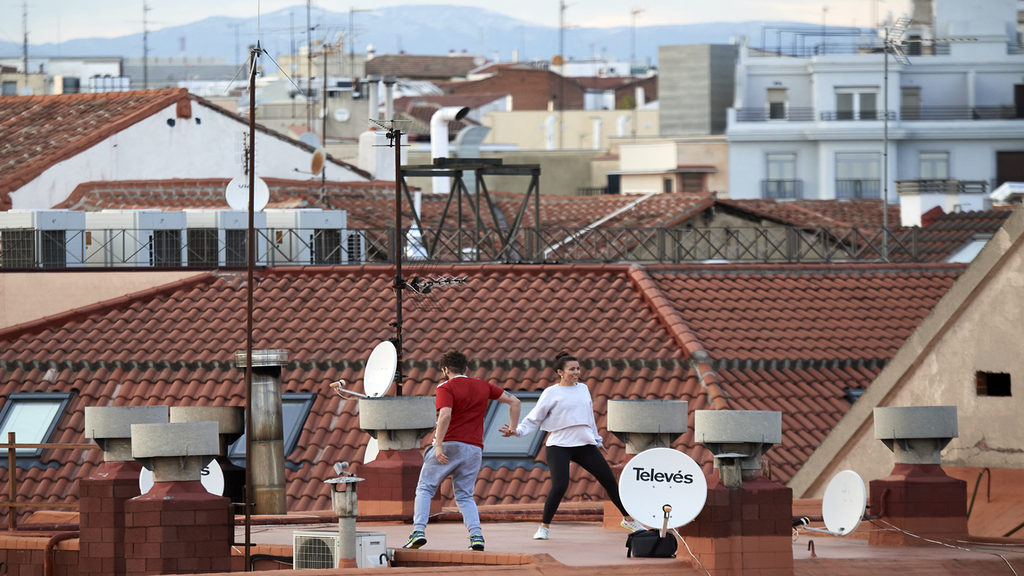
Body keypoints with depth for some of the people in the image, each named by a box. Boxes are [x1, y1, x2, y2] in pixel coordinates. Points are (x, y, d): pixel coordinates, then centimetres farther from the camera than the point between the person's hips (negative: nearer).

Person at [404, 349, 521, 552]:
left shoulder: (446, 387, -3)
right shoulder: (483, 386, 14)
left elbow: (445, 416, -20)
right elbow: (514, 401, 17)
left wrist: (438, 445, -24)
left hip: (449, 445, -5)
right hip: (474, 449, 5)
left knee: (424, 489, 6)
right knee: (465, 496, 13)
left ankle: (419, 530, -11)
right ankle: (476, 534, -8)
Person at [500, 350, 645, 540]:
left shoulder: (583, 389, 13)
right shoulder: (551, 393, -1)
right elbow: (534, 418, 1)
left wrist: (597, 439, 30)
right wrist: (517, 431, -14)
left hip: (585, 445, 5)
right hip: (559, 446, -5)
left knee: (609, 480, 4)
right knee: (559, 486, -20)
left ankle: (628, 519, 19)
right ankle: (544, 527, -4)